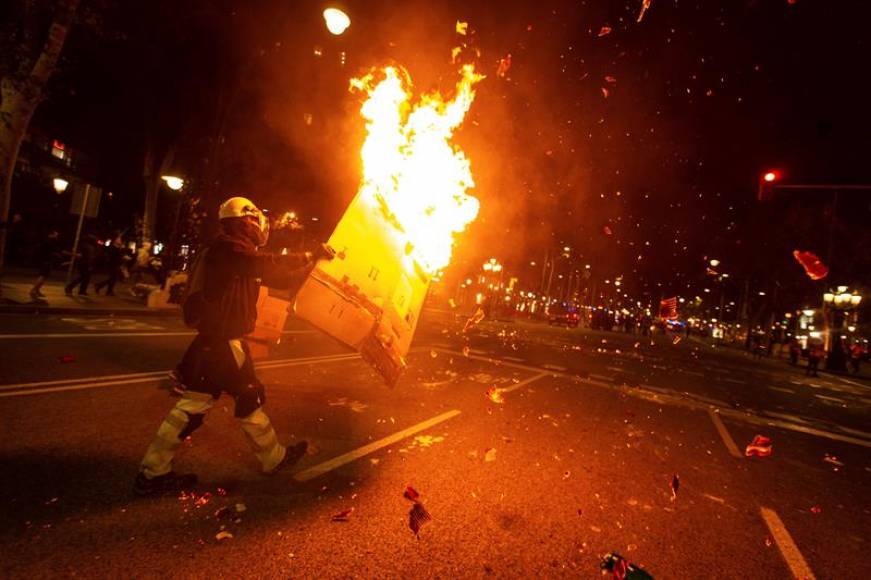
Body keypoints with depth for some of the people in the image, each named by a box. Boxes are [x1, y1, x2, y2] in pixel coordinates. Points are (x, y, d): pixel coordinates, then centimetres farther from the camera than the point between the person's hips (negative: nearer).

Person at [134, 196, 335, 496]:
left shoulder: (235, 253, 16)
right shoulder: (230, 249, -16)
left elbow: (278, 279, 18)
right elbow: (269, 265, -30)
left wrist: (309, 263, 15)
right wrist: (310, 255, -22)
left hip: (214, 340, 10)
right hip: (223, 342, -10)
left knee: (193, 404, 14)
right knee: (250, 399, 4)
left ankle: (152, 473, 23)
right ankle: (275, 459, 22)